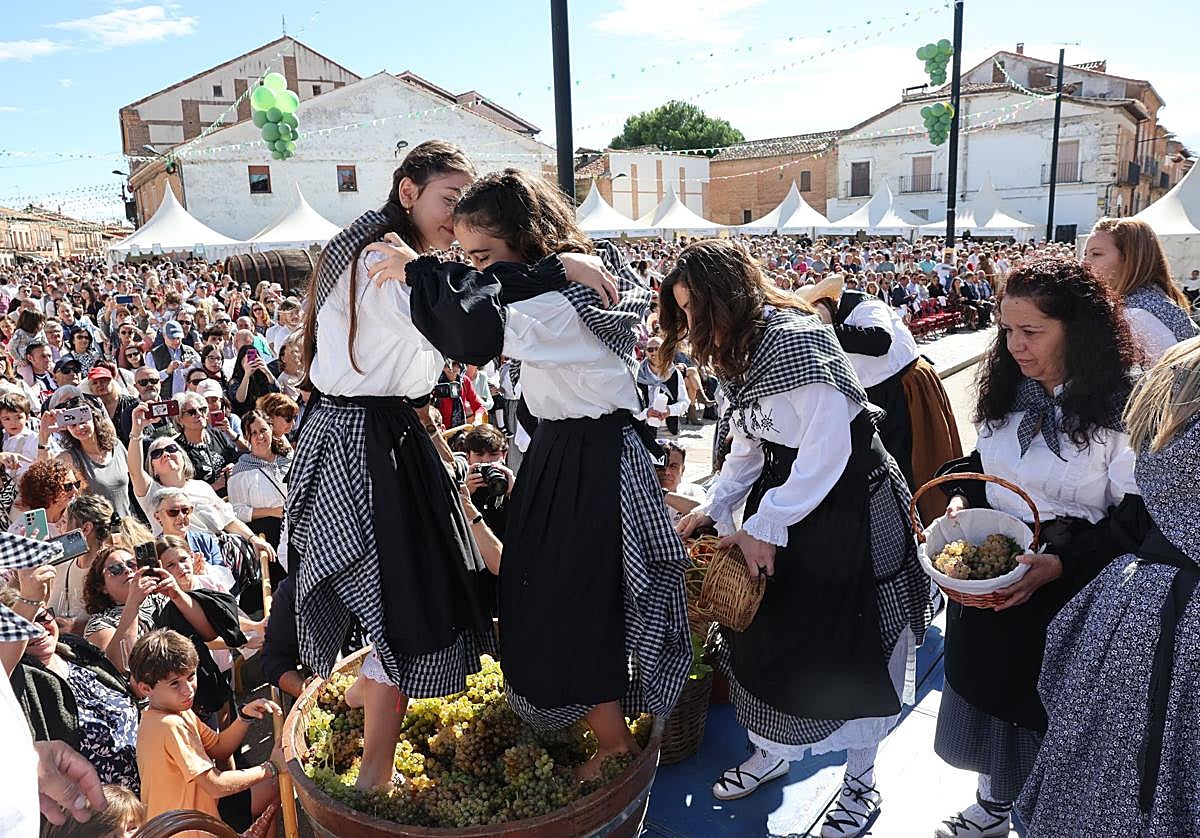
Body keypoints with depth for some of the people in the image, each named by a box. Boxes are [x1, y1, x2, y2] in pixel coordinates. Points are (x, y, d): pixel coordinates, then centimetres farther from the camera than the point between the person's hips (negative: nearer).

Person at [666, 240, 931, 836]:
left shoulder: (796, 340, -23)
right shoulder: (736, 354, 6)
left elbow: (827, 450, -25)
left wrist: (764, 526, -20)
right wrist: (713, 507, 0)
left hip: (852, 503, -8)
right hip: (784, 501, 8)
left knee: (848, 646, 4)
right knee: (764, 631, 13)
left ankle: (861, 784, 26)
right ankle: (769, 752, 37)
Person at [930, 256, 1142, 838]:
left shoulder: (1119, 407, -19)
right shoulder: (1007, 390, 1)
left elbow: (1134, 519, -17)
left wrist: (1060, 565, -27)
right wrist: (961, 499, -5)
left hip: (1064, 595, -6)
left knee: (1045, 711, 12)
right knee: (987, 692, 21)